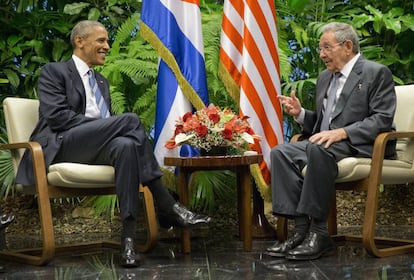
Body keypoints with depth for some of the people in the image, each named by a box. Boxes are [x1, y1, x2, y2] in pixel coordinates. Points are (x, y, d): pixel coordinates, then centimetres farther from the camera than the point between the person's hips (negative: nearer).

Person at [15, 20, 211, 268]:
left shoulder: (102, 81, 29)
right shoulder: (54, 72, 7)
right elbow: (56, 115, -9)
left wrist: (113, 130, -2)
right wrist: (103, 125, -15)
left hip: (95, 148, 6)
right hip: (61, 147, -6)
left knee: (125, 145, -34)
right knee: (130, 119, -29)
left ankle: (129, 237, -43)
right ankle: (167, 207, -29)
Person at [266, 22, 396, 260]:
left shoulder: (377, 73, -2)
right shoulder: (325, 77, 22)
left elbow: (382, 120, -13)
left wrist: (341, 132, -24)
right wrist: (300, 113, 5)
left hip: (362, 147, -8)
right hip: (326, 142, 8)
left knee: (318, 149, -37)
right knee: (281, 152, -16)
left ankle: (318, 232, -32)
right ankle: (302, 228, -22)